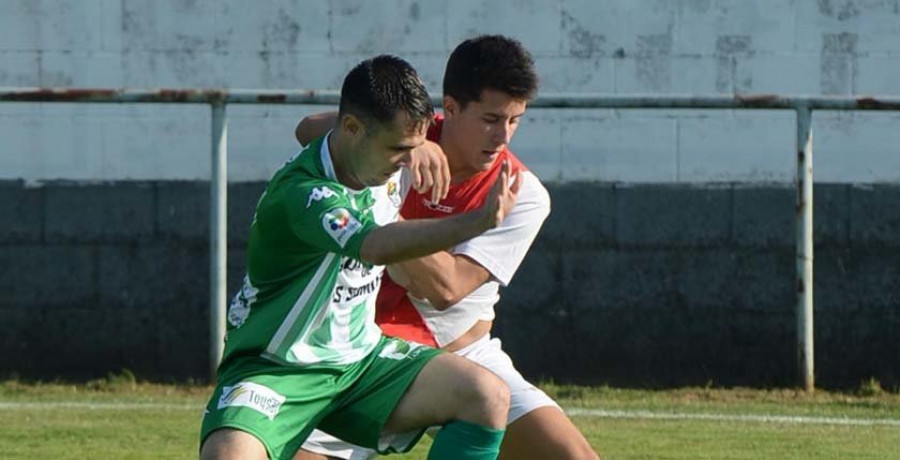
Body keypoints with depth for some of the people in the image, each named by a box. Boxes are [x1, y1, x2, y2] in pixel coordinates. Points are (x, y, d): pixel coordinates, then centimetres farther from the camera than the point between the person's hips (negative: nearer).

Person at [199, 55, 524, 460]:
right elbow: (373, 245, -48)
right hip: (275, 367, -7)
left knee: (488, 397, -12)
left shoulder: (391, 169, -1)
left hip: (360, 358, 7)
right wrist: (480, 220, -53)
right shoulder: (299, 193, -28)